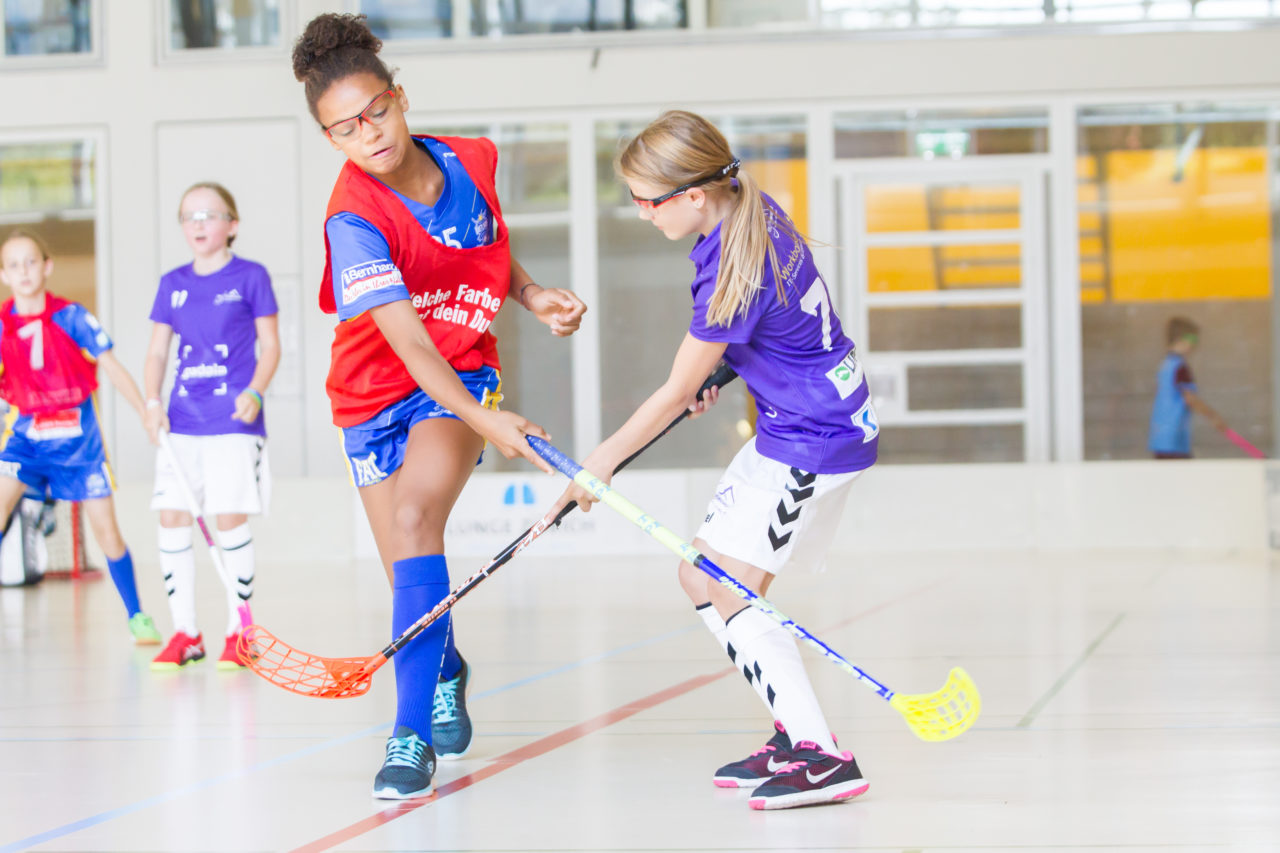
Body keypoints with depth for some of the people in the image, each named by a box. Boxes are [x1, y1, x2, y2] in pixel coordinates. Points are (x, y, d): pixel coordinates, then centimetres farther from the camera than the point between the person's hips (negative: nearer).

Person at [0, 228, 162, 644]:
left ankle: (137, 617, 18)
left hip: (78, 434, -1)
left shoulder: (71, 316, -10)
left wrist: (147, 415, -9)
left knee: (106, 530, 2)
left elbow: (112, 367, -6)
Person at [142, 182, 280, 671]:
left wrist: (254, 393, -16)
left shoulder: (250, 277, 0)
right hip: (182, 422, 4)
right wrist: (152, 402, -2)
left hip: (234, 420, -4)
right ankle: (184, 633, 9)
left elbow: (270, 345, 0)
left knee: (230, 517, -8)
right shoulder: (172, 284, 11)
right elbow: (157, 351, 13)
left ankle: (238, 631, 5)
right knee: (171, 517, -1)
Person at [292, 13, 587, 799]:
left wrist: (535, 296, -6)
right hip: (378, 393, 0)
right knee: (410, 570, 5)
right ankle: (447, 672, 43)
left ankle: (414, 733, -27)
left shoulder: (473, 163, -9)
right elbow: (405, 340, -32)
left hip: (464, 375, 0)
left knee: (416, 516, -26)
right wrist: (485, 420, -43)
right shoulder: (355, 218, -23)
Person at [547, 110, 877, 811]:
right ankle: (796, 736, 16)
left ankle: (822, 757, -17)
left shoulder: (733, 272, -25)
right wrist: (712, 369, 20)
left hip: (812, 443, -10)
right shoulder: (758, 212, 2)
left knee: (716, 586, -14)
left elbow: (675, 394, -15)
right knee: (706, 577, 12)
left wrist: (600, 462, -4)